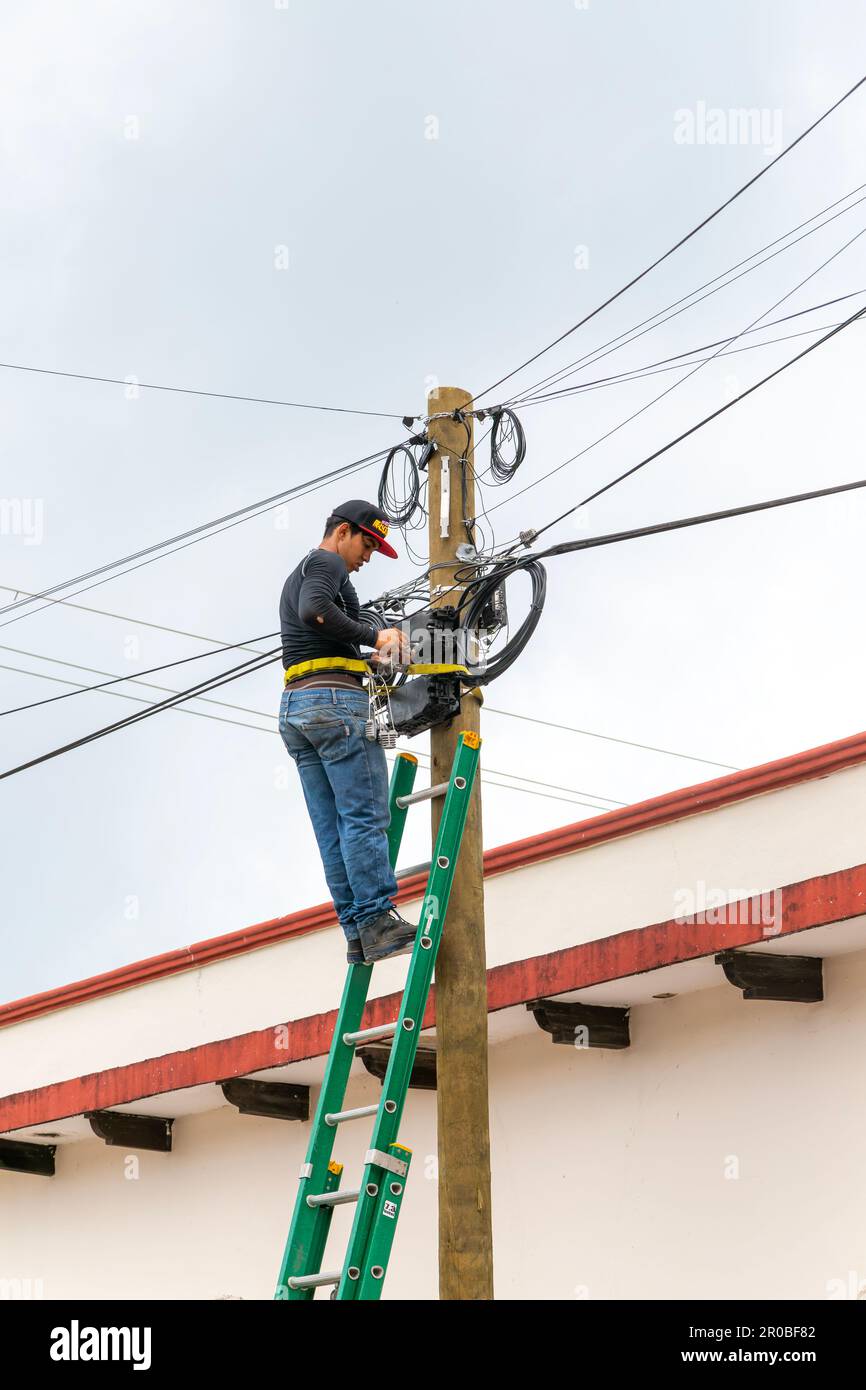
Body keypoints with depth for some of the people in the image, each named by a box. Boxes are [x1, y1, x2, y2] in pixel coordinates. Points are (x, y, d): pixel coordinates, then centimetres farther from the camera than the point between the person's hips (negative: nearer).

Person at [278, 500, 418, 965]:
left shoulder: (296, 577, 30)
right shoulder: (326, 563, 0)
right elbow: (314, 612, -21)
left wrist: (368, 659, 18)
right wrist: (374, 635, -16)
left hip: (294, 706, 9)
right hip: (336, 700, -9)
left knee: (333, 829, 2)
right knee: (366, 815, -12)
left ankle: (357, 933, -1)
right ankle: (378, 922, -17)